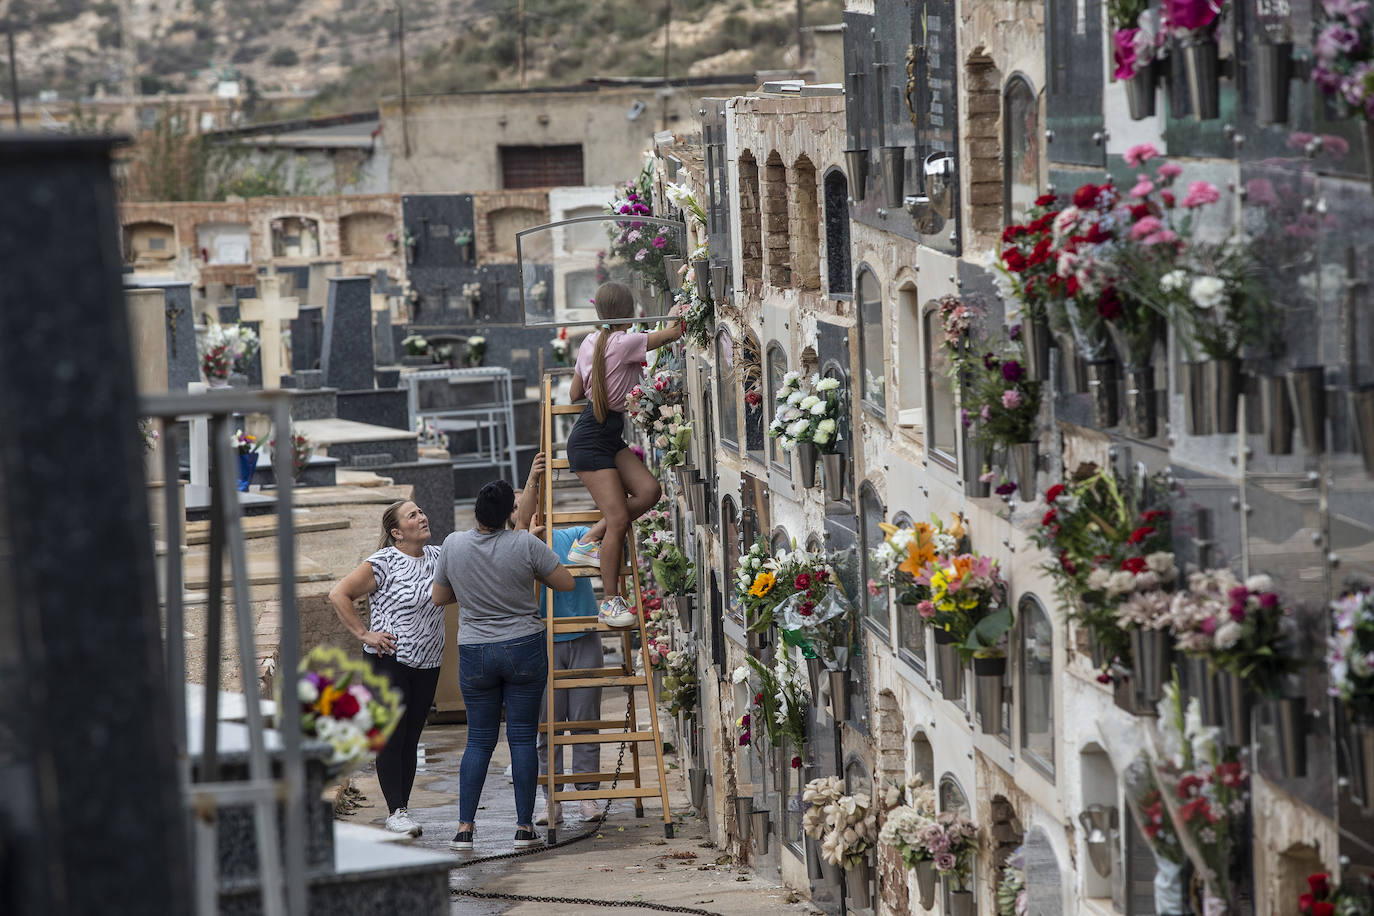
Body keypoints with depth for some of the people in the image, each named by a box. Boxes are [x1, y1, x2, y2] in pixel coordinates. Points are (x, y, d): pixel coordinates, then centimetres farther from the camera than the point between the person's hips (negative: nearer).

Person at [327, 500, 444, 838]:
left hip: (427, 666, 6)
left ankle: (402, 809, 12)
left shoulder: (438, 557, 8)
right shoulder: (384, 563, -11)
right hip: (388, 661, -6)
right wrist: (364, 634, -14)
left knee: (411, 739, 8)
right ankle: (396, 812, -2)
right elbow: (339, 594, -11)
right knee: (392, 739, -5)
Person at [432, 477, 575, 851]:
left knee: (479, 740, 9)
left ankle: (464, 827, 2)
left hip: (474, 653, 2)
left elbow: (439, 598, 10)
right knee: (522, 738, 3)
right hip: (524, 648, -2)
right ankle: (524, 827, 3)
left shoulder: (453, 544, -3)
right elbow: (566, 583, -1)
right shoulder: (525, 544, -11)